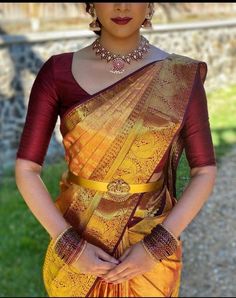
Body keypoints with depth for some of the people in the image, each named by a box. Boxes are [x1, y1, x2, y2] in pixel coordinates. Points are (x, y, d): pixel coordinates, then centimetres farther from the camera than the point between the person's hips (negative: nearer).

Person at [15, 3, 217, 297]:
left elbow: (204, 171, -6)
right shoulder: (57, 72, -8)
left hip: (151, 248, 0)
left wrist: (158, 247, -14)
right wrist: (69, 246, -15)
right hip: (76, 249, 0)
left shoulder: (181, 75, -8)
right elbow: (26, 169, -7)